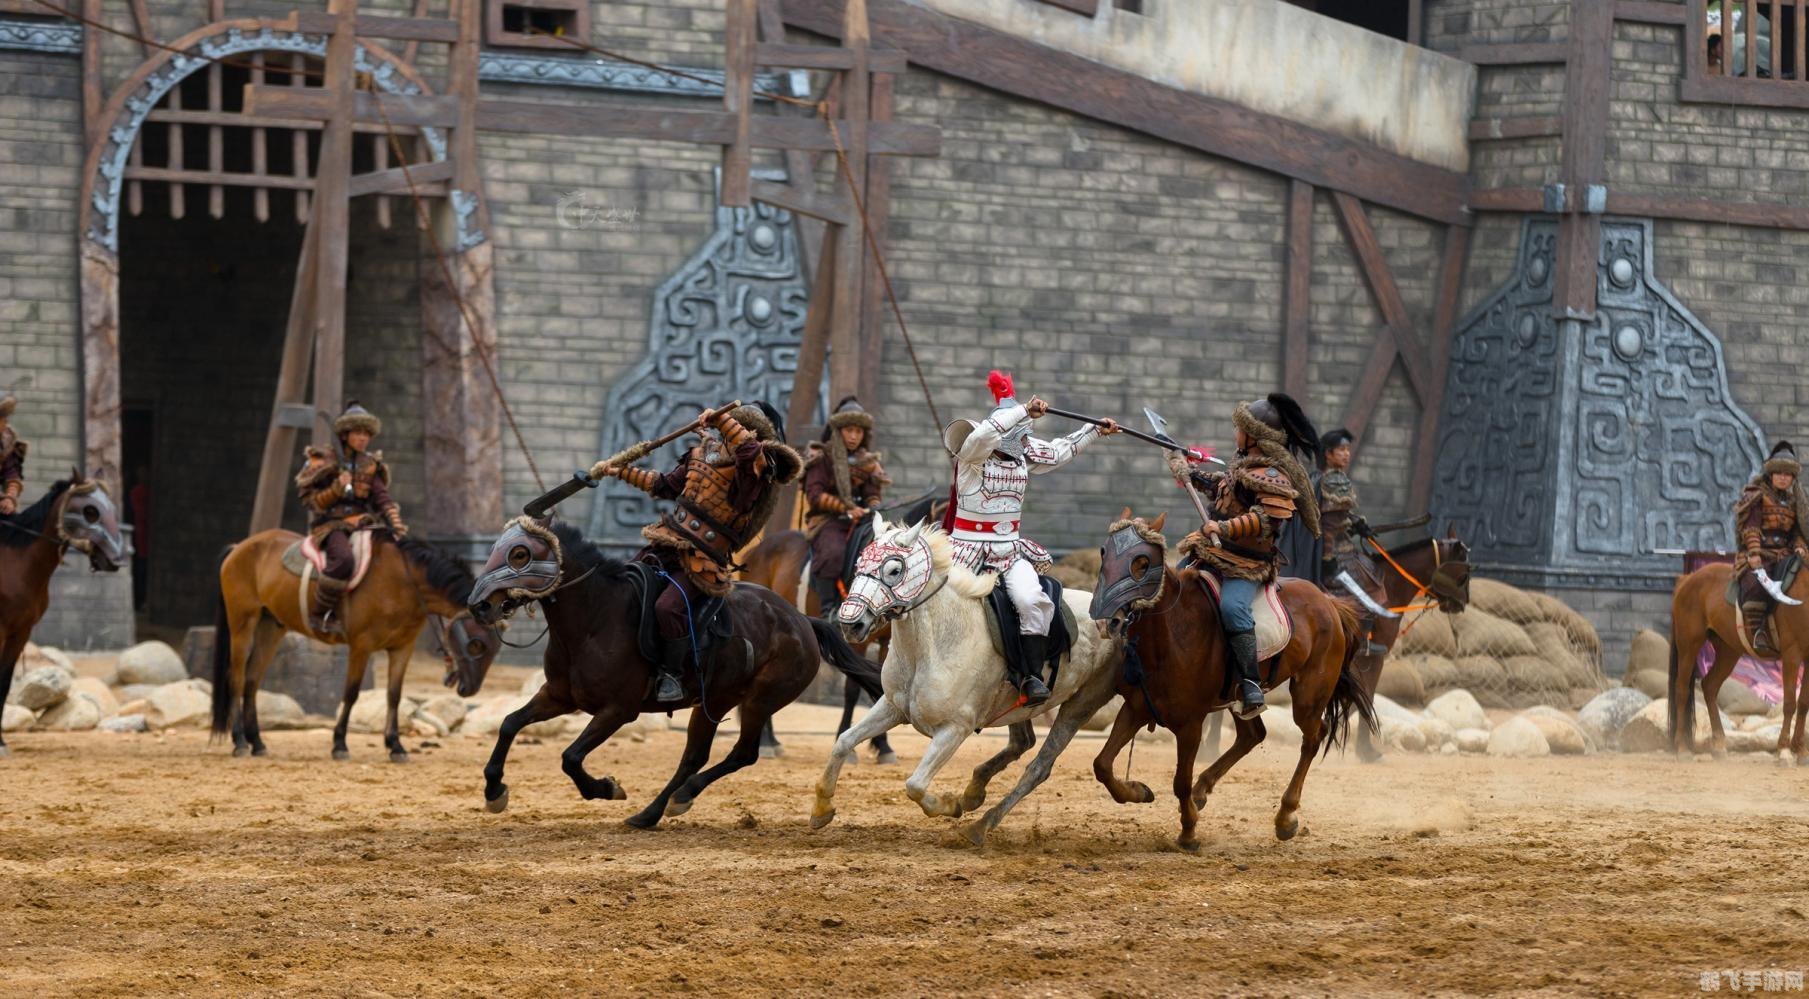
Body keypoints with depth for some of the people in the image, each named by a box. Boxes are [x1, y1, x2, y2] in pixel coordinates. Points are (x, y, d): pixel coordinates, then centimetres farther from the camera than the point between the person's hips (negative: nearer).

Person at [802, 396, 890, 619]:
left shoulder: (868, 461, 18)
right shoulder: (823, 459, 4)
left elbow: (873, 494, 16)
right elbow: (814, 495, -6)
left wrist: (872, 508, -8)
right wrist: (845, 507, -17)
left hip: (861, 520, 5)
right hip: (828, 519, -5)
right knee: (833, 552, -36)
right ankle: (829, 608, -32)